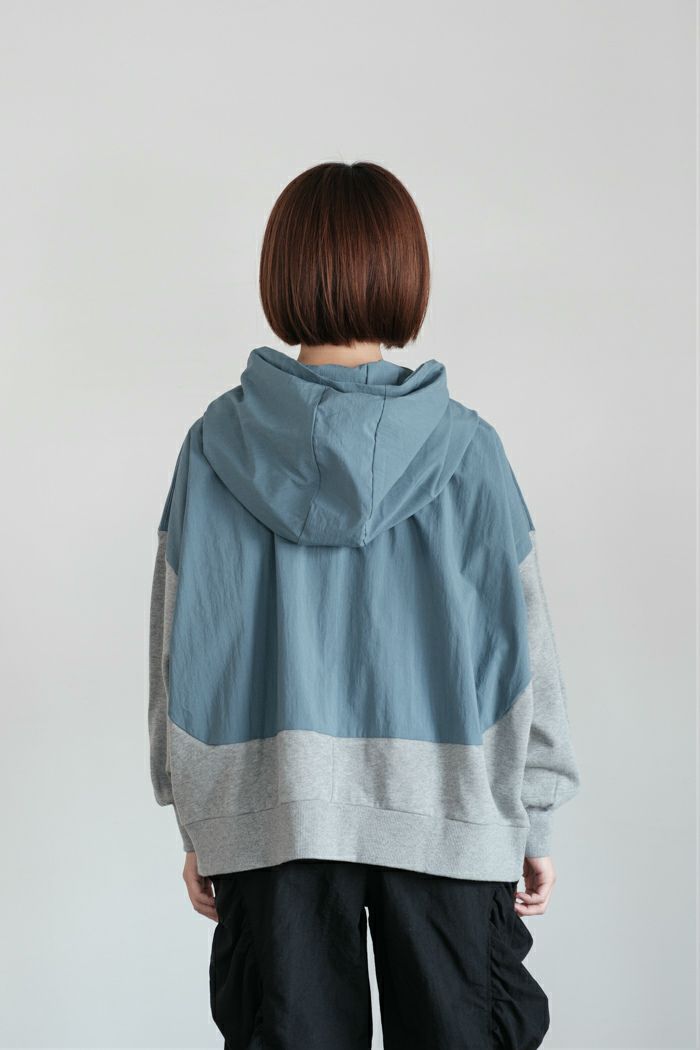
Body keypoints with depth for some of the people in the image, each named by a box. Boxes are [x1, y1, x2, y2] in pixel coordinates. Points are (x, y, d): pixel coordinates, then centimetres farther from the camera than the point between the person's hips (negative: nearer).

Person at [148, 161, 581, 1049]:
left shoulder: (215, 445, -5)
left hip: (271, 815, 1)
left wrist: (196, 824, 9)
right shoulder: (465, 449, -8)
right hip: (445, 815, -1)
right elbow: (522, 650, -3)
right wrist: (533, 820, 7)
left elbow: (181, 653, 0)